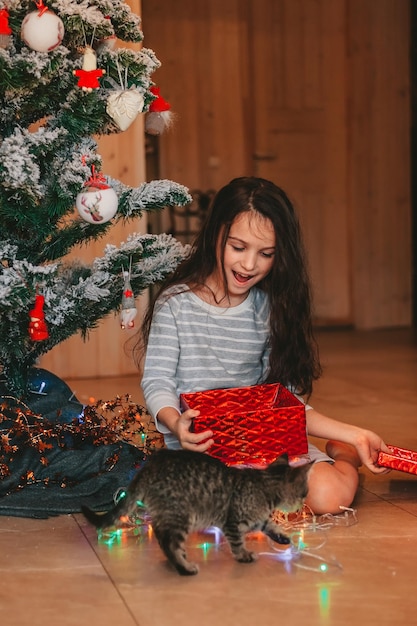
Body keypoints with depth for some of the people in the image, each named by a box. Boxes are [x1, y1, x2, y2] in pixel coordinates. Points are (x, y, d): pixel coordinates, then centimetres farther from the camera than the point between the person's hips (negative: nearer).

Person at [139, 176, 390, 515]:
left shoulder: (269, 308, 7)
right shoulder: (176, 303, -3)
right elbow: (157, 380, -7)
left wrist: (352, 434, -3)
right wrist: (176, 423, -30)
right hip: (197, 447, -3)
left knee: (329, 494, -22)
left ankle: (344, 455, 14)